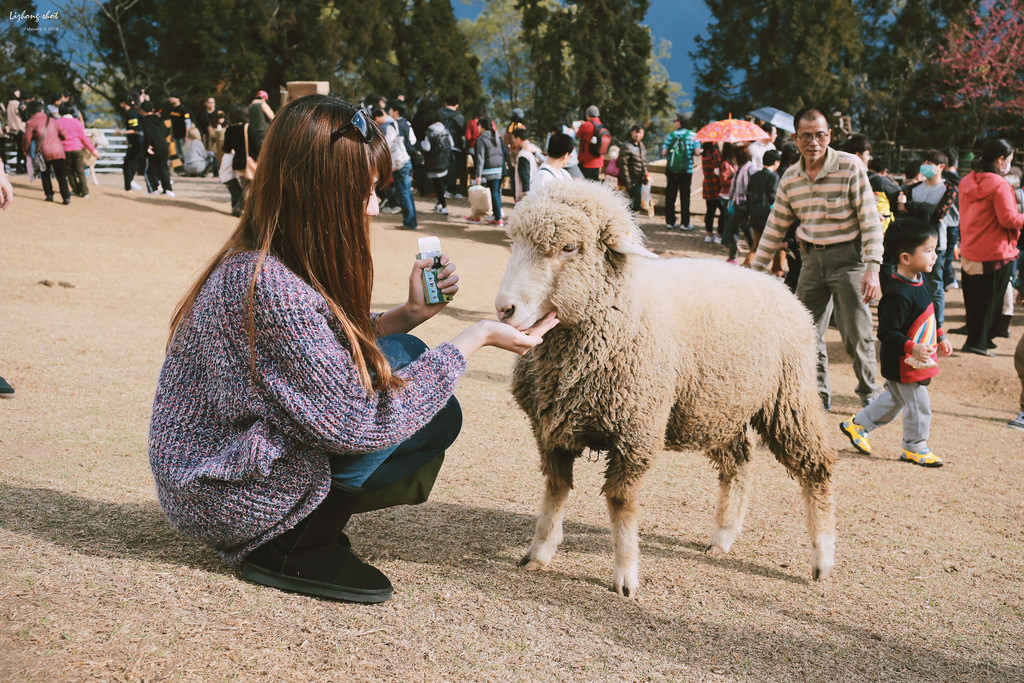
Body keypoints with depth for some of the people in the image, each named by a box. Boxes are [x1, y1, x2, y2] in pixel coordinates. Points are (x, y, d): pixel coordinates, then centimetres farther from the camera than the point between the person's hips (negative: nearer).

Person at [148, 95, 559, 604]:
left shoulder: (252, 263, 1)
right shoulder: (274, 291, -29)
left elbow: (328, 360, 11)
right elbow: (360, 423, -26)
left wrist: (408, 314, -2)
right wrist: (474, 339, -19)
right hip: (228, 501, -9)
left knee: (440, 417, 6)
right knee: (400, 358, -14)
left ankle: (296, 530, 6)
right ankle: (290, 552, -7)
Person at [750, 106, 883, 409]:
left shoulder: (850, 167, -11)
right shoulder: (790, 178, 4)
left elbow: (870, 220, -12)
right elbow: (775, 226, 13)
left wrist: (873, 269, -19)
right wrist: (756, 269, 12)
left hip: (847, 257, -5)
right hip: (812, 258, 5)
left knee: (856, 334, -1)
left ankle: (870, 394, 19)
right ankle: (819, 395, 21)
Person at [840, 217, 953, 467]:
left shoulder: (919, 280, 3)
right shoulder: (898, 294, -29)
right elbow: (886, 332, -28)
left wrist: (940, 337, 21)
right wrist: (912, 348, -35)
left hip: (918, 361, 10)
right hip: (903, 364, -10)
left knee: (894, 399, 23)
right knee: (917, 406, 4)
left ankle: (857, 425, 37)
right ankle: (914, 447, 24)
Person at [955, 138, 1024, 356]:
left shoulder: (967, 181, 7)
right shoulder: (999, 185, -17)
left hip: (969, 251, 7)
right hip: (995, 253, -7)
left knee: (973, 299, 15)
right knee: (989, 300, 2)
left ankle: (979, 338, 26)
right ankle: (977, 342, 5)